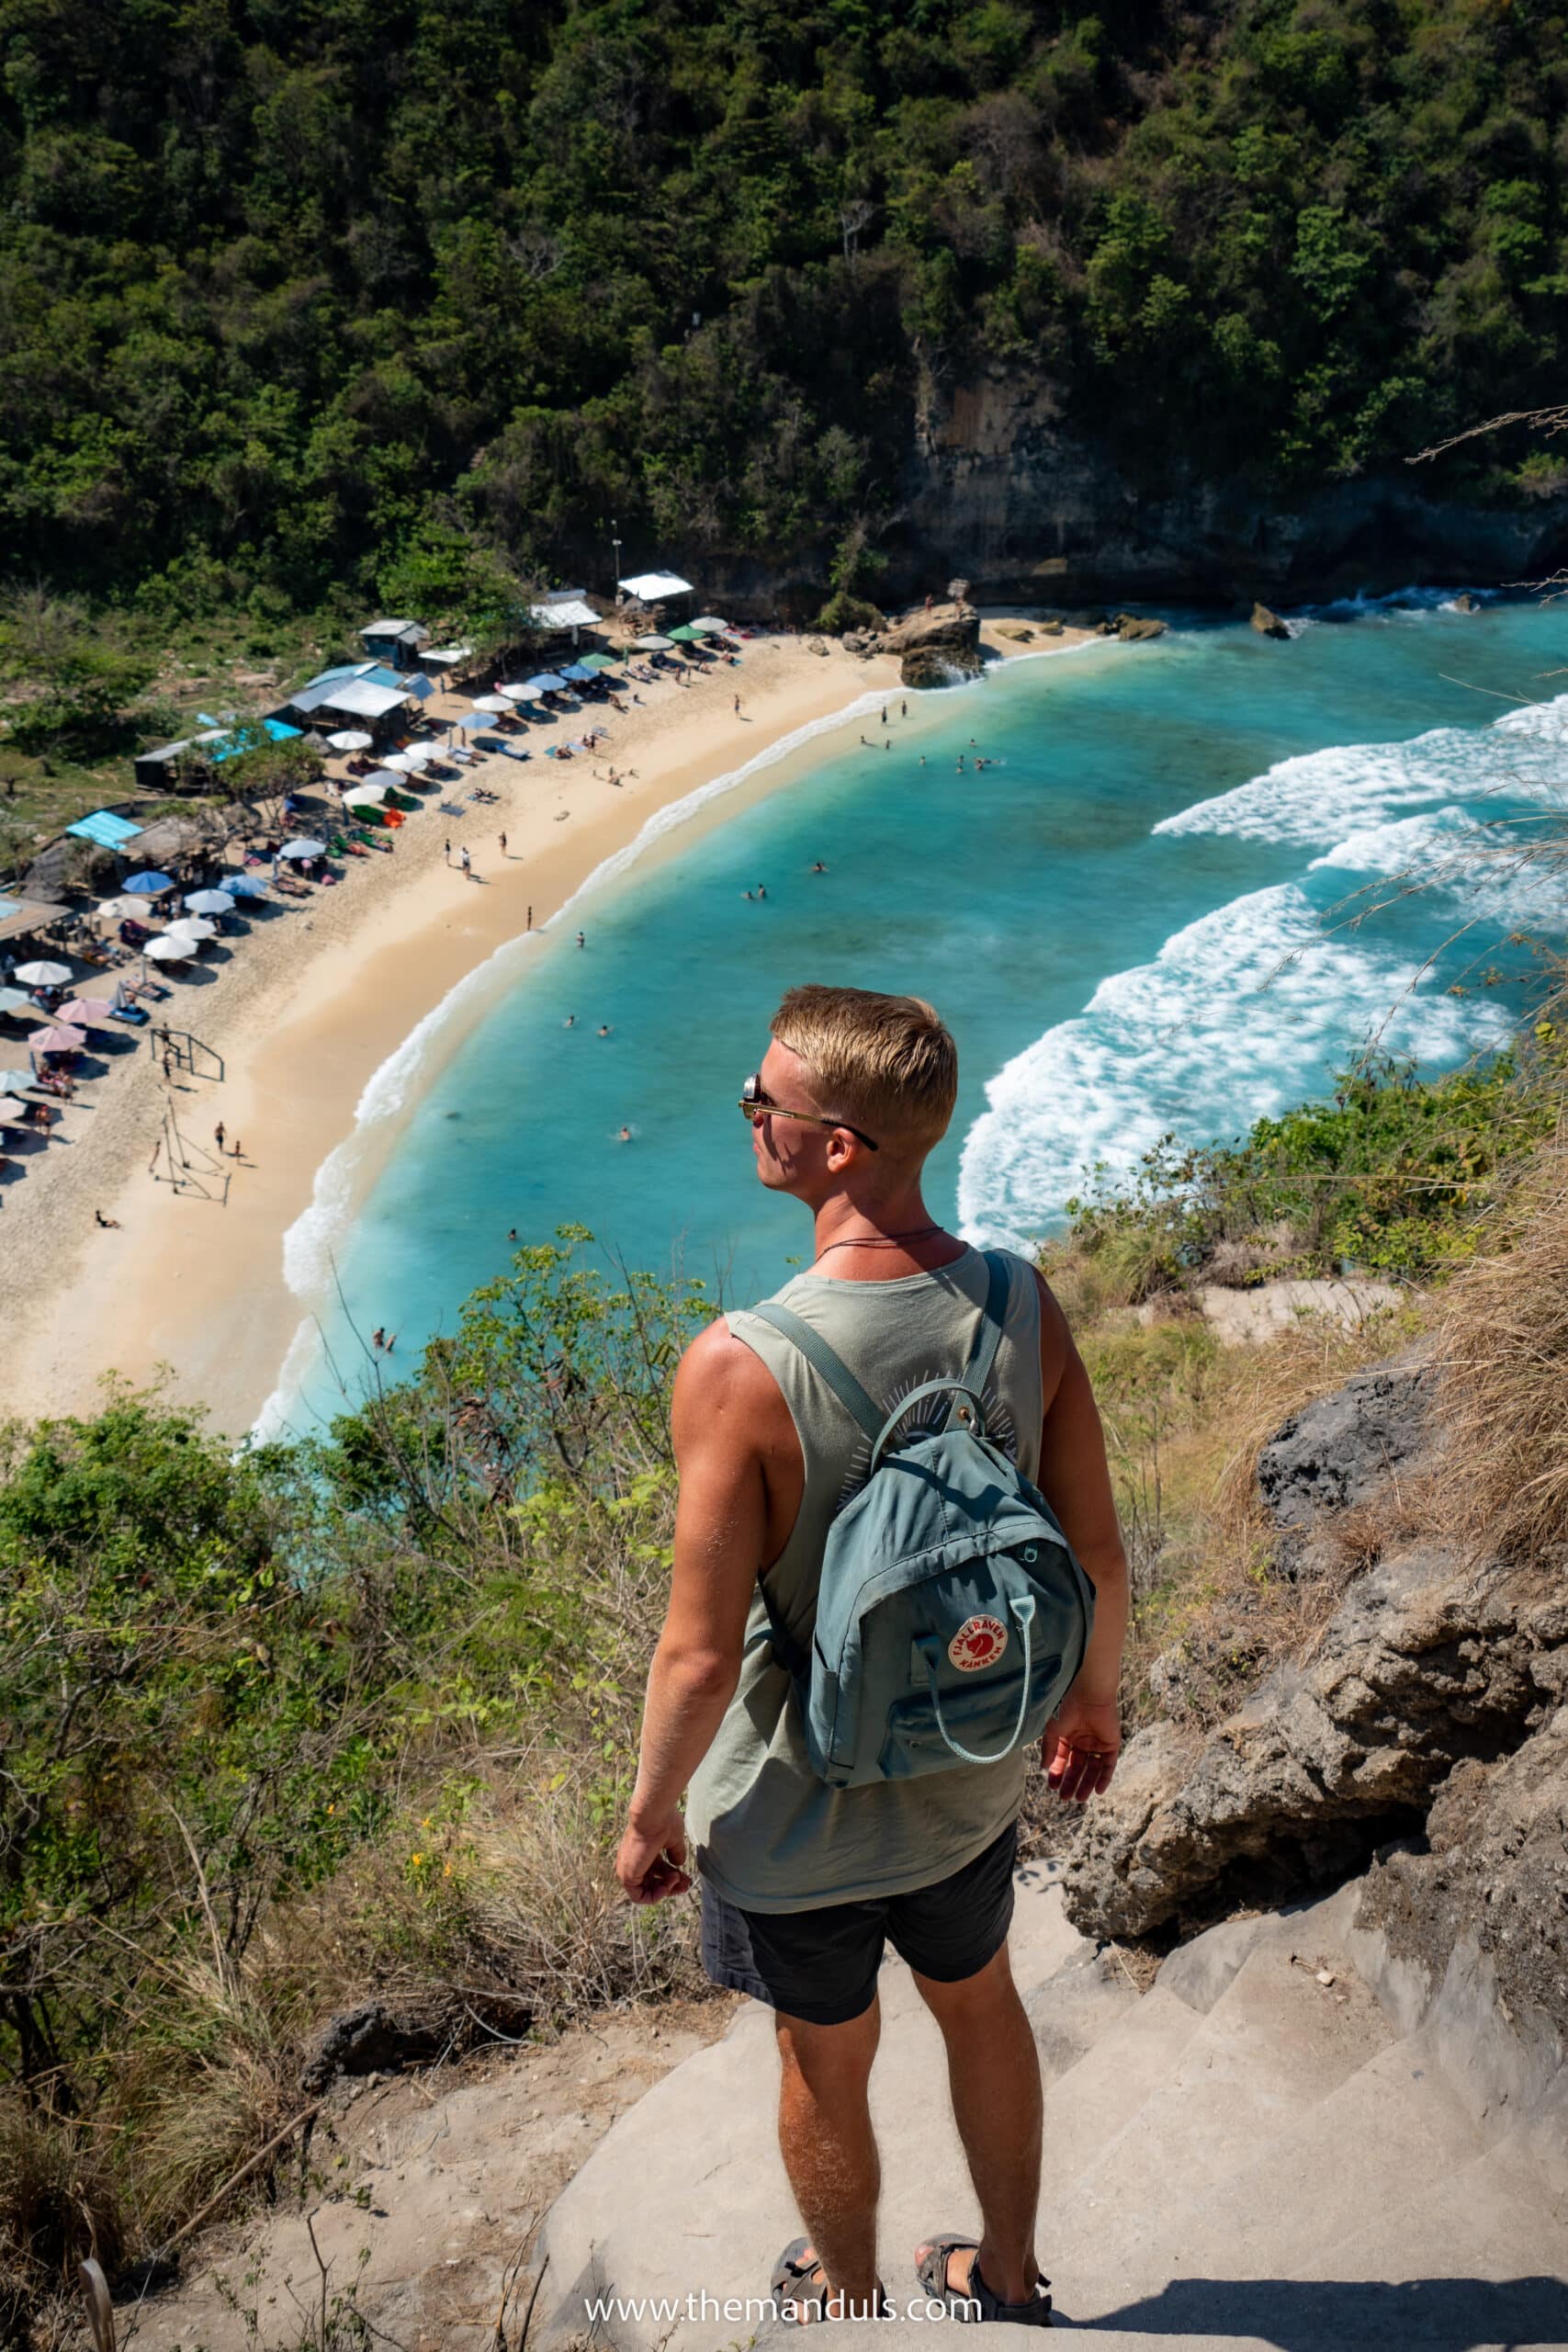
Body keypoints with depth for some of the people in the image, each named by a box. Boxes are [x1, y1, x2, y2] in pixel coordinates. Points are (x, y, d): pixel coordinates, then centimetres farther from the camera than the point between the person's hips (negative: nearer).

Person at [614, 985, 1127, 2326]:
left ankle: (849, 2302, 52)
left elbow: (702, 1658, -25)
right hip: (971, 1782, 4)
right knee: (980, 2005, 31)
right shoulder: (1024, 1306, -18)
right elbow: (1098, 1552, -7)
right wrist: (1094, 1696, 12)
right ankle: (1008, 2283, 55)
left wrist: (650, 1813, -6)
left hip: (798, 1816, -4)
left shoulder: (739, 1370, -32)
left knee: (826, 2071, 24)